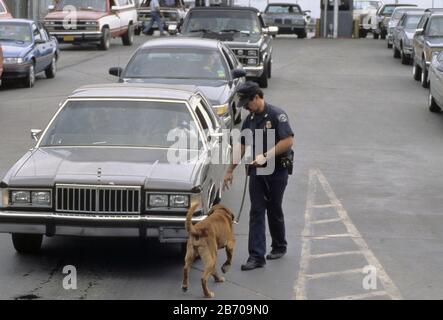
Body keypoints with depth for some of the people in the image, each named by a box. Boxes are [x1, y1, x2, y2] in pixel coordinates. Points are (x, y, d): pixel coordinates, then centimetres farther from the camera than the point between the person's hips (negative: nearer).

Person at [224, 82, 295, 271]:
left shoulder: (276, 115, -13)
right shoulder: (250, 119, 9)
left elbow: (288, 140, -20)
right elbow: (242, 146, 16)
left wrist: (266, 156, -23)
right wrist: (230, 170, 17)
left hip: (277, 170, -6)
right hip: (257, 170, 6)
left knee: (274, 210, 7)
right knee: (256, 212, -2)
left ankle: (279, 247, 29)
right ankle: (256, 256, -4)